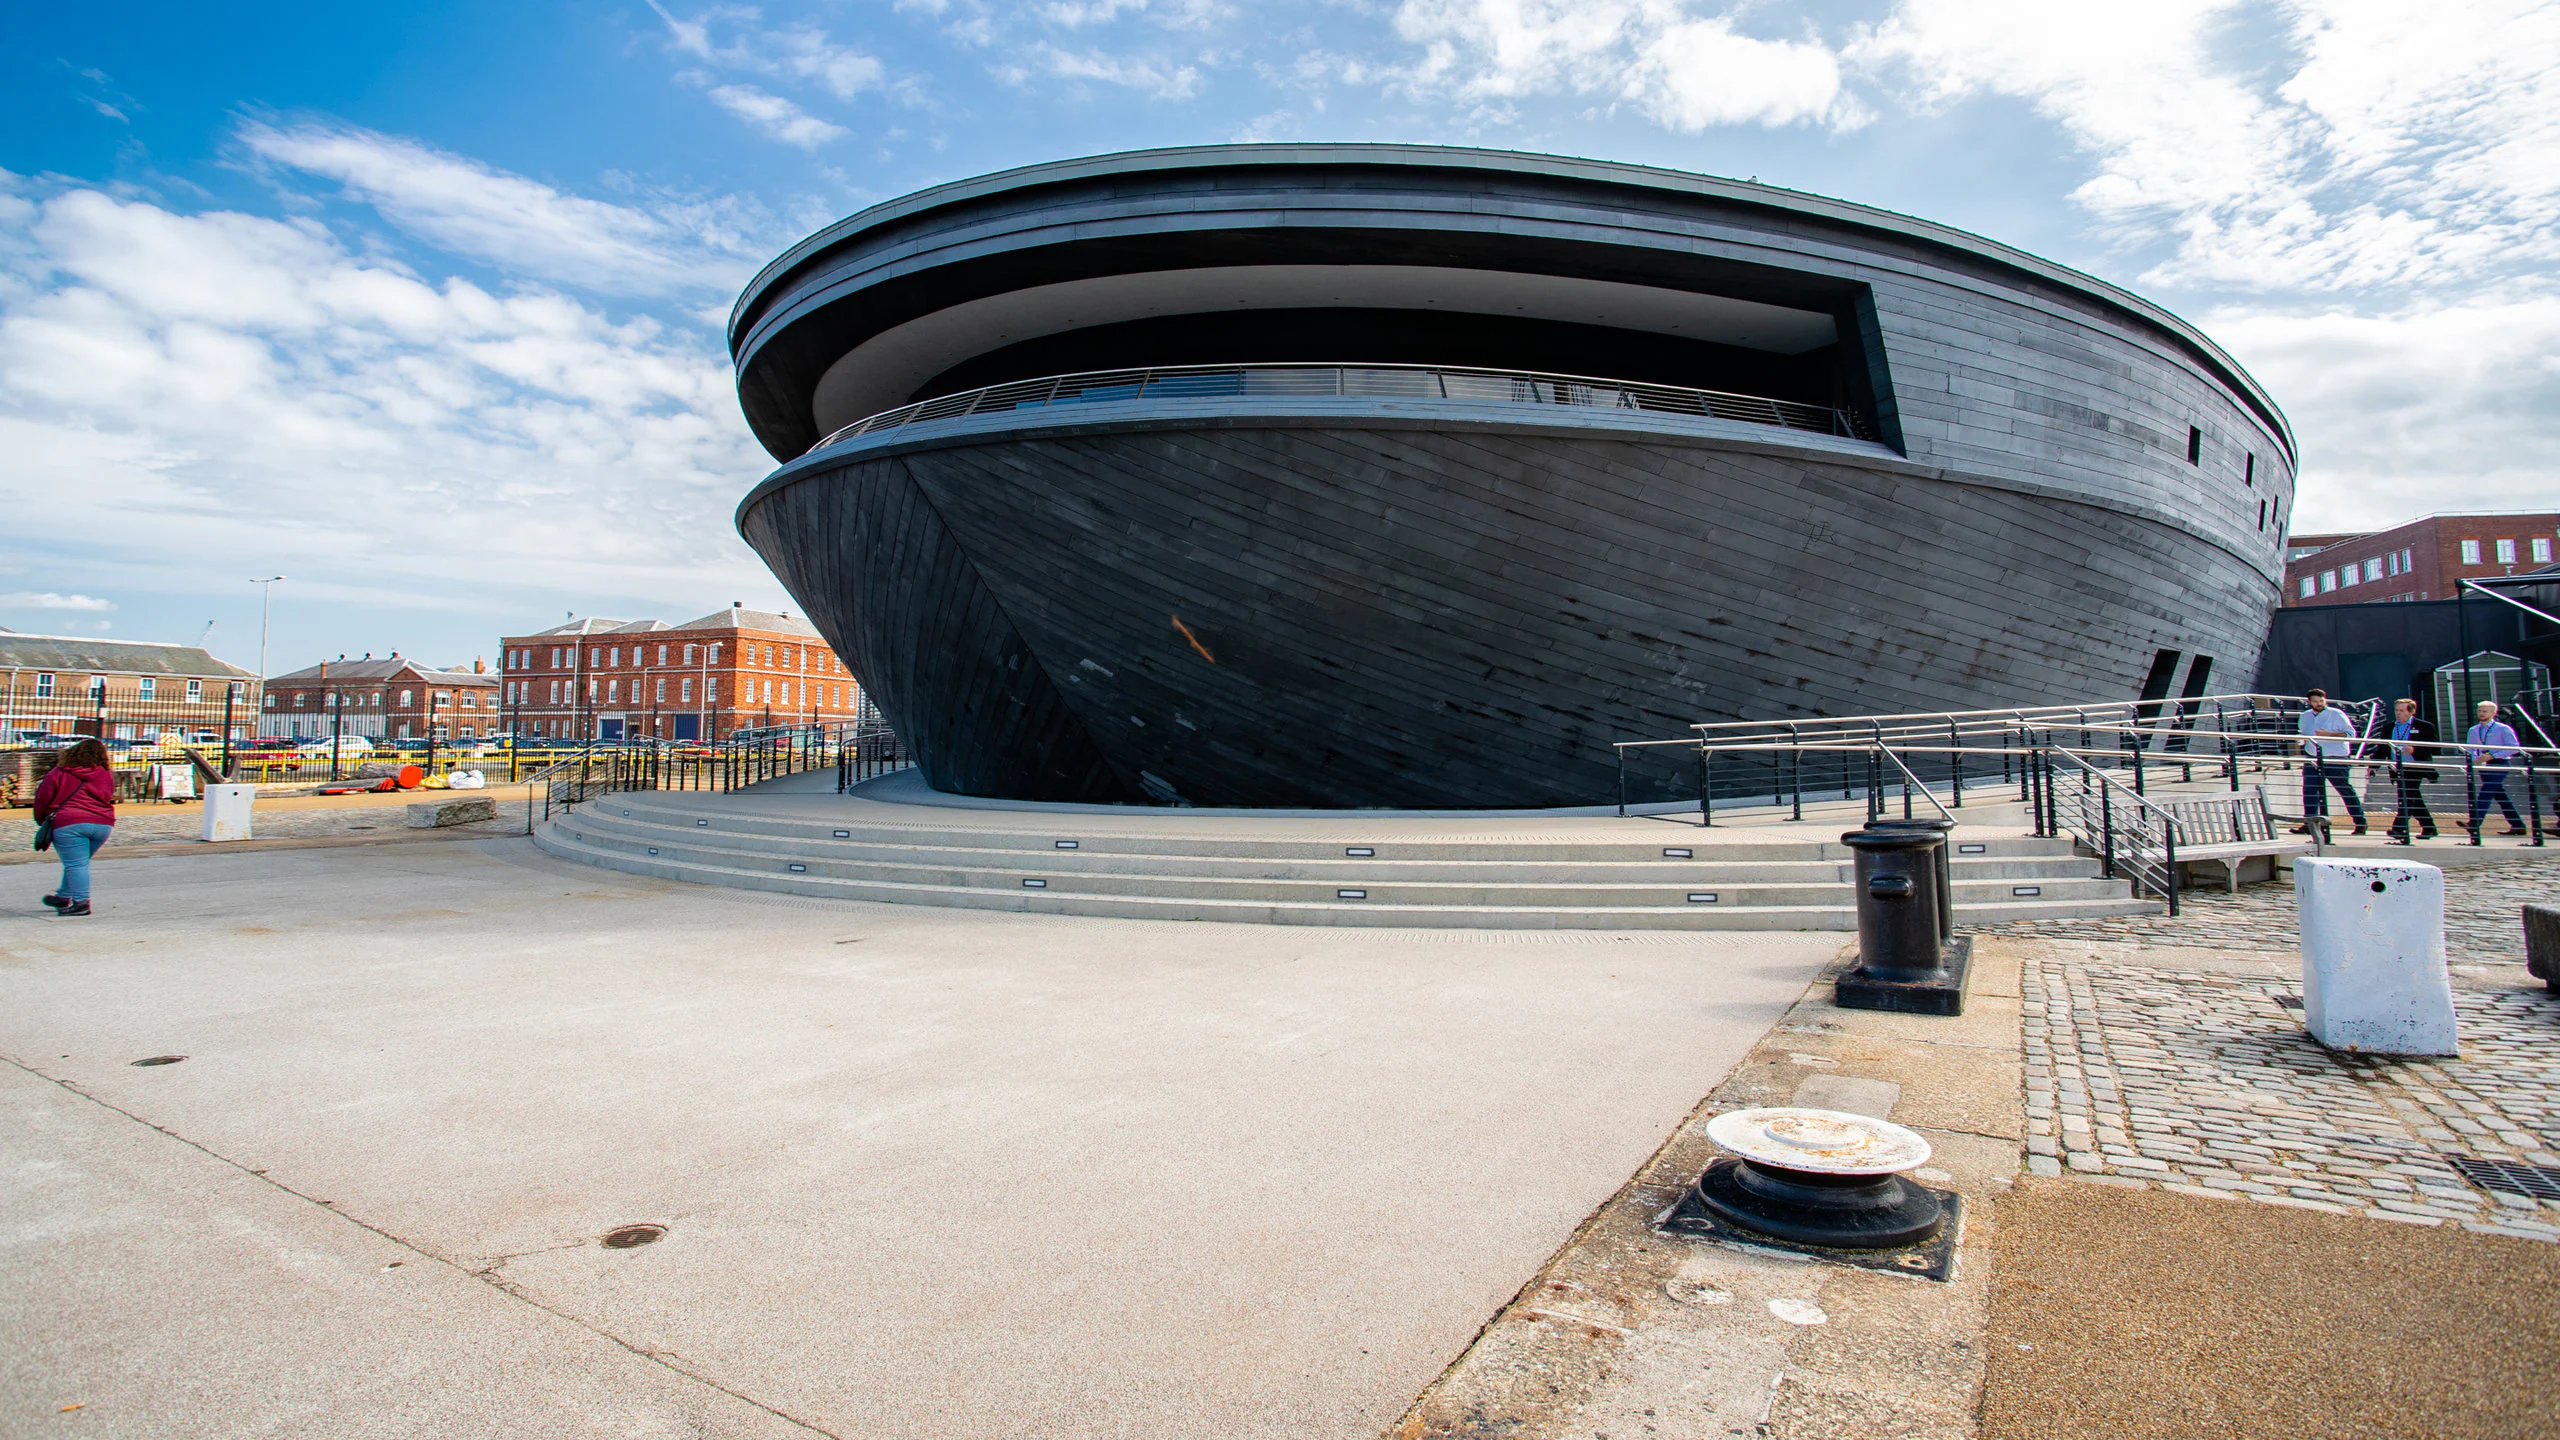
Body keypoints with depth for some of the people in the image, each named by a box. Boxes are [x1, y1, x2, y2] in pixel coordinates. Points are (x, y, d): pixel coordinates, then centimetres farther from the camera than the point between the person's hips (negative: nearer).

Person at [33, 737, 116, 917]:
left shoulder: (58, 773, 0)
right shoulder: (107, 776, 9)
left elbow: (42, 799, 5)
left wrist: (42, 821, 19)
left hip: (68, 823, -4)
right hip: (102, 824, 4)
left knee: (75, 864, -4)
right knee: (78, 862, 18)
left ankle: (81, 902, -10)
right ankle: (64, 896, 29)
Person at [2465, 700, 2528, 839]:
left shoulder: (2503, 729, -4)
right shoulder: (2473, 731, 12)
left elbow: (2514, 748, -9)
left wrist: (2492, 755, -18)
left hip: (2499, 764, -6)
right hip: (2484, 766, 6)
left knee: (2485, 794, -17)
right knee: (2500, 796, 10)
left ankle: (2474, 825, -25)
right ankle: (2518, 826, 18)